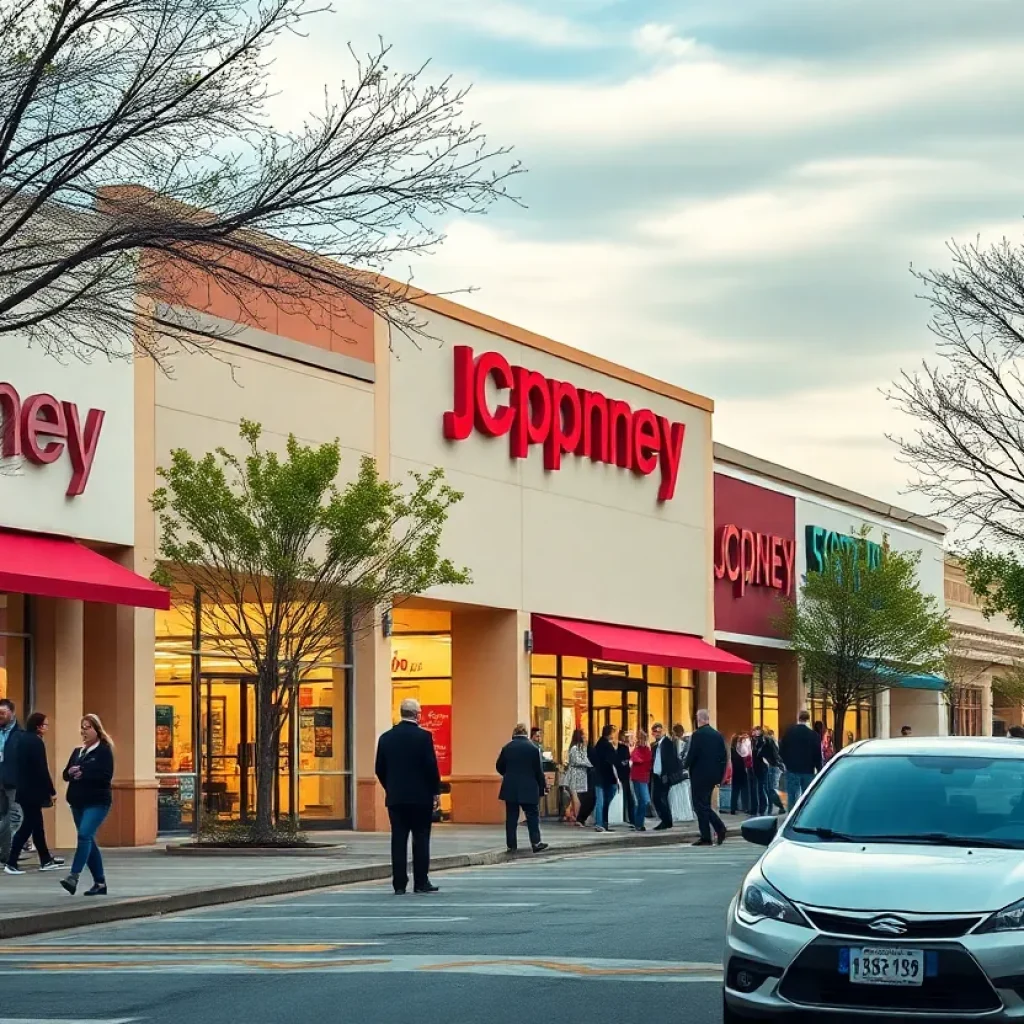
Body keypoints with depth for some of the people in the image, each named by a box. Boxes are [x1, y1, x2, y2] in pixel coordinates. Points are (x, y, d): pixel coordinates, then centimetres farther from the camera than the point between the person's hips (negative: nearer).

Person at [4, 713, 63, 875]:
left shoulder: (23, 740, 12)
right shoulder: (36, 742, -15)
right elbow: (42, 770, -19)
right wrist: (51, 791, -12)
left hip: (25, 789, 9)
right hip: (33, 791, -9)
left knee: (36, 825, 14)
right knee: (28, 826, -5)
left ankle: (46, 861, 21)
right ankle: (11, 863, -6)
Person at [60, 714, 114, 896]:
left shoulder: (104, 751, -5)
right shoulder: (77, 751, 16)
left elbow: (106, 775, -16)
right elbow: (65, 774, 15)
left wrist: (83, 774, -21)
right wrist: (70, 773, -8)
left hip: (97, 802, -8)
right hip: (78, 802, 8)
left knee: (85, 835, -23)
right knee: (89, 840, 8)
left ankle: (74, 877, -30)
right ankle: (100, 883, 14)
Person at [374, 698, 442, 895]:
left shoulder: (386, 737, 4)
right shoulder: (423, 736, -9)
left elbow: (379, 769, 7)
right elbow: (431, 766, -10)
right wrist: (436, 792, 0)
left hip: (395, 798, 3)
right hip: (421, 797, -3)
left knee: (398, 841, 3)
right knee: (421, 840, 3)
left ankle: (399, 884, 1)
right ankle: (421, 882, 3)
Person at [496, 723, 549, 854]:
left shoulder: (507, 748, 0)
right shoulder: (533, 748, -6)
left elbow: (499, 767, 7)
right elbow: (539, 769, -4)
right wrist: (543, 785, 6)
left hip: (510, 789, 2)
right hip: (529, 789, -2)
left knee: (511, 817, 5)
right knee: (533, 816, 6)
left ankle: (512, 845, 3)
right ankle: (536, 843, 0)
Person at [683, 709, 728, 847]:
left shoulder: (697, 735, -13)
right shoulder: (718, 735, 7)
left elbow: (692, 754, -17)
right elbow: (724, 756, 8)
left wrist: (685, 765, 4)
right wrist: (720, 776, 13)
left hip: (699, 775, -7)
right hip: (713, 775, 7)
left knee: (700, 805, -1)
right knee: (705, 804, 17)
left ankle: (706, 838, -2)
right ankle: (719, 827, 1)